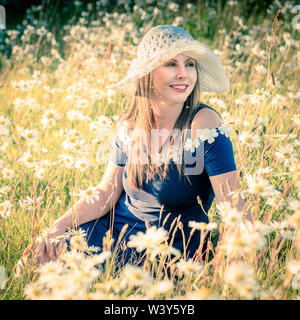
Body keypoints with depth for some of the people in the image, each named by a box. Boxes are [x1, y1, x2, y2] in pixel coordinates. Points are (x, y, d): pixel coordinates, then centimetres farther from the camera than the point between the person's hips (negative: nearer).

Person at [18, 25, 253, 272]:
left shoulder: (204, 123, -19)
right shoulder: (132, 122, -3)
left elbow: (233, 206, -19)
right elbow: (106, 193, 3)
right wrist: (59, 227, -10)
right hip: (115, 229, 5)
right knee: (42, 255, -9)